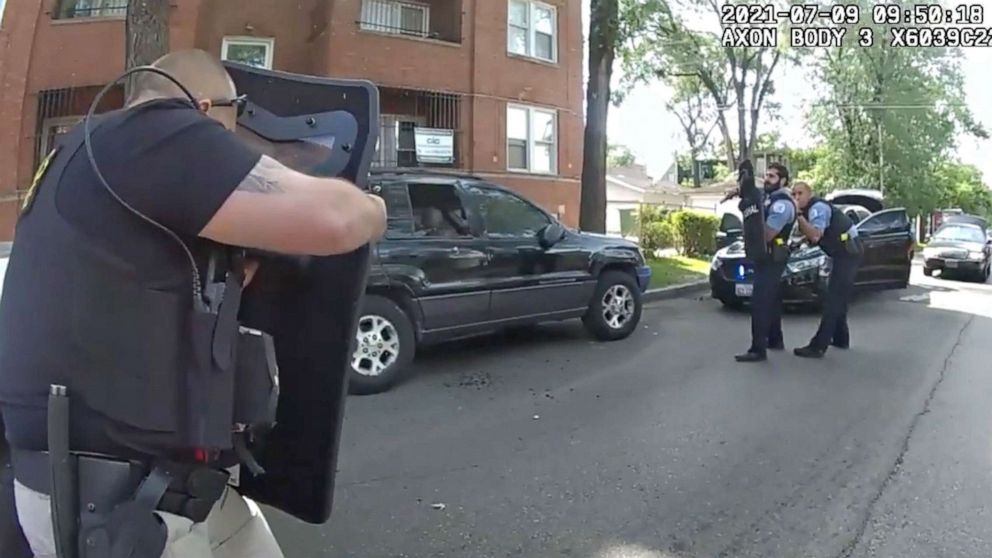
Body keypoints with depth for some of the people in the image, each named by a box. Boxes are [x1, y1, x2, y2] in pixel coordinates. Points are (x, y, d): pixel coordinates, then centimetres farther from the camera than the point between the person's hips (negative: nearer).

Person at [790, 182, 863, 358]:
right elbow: (813, 236, 15)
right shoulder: (811, 209, 14)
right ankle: (841, 338, 30)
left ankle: (818, 346, -17)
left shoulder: (818, 207, -16)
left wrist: (798, 215, -35)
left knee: (833, 300, -14)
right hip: (844, 252, 11)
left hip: (848, 253, -11)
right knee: (837, 298, 19)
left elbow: (815, 236, -30)